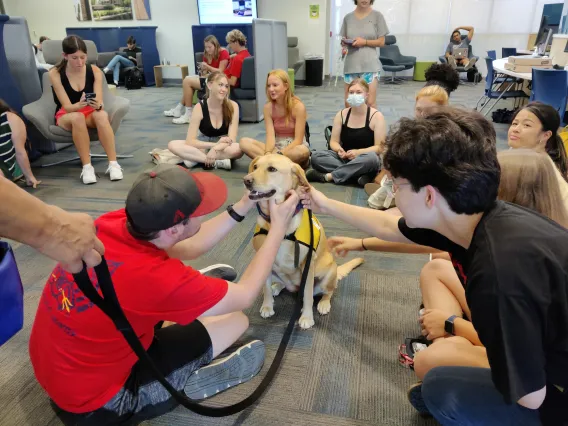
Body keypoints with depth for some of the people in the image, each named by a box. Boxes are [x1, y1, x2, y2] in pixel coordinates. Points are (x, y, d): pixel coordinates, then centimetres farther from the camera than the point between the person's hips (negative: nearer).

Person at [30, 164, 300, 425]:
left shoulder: (113, 223, -17)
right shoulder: (156, 277, -37)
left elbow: (189, 248, 0)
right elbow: (245, 295, -19)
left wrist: (243, 206, -2)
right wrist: (279, 226, -12)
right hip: (93, 402, -6)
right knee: (236, 320, -2)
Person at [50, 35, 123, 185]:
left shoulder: (95, 70, -10)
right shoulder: (55, 74, -14)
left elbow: (100, 103, -16)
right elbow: (67, 107, -20)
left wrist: (97, 105, -41)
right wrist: (81, 104, -42)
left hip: (90, 113, 1)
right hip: (66, 115, -1)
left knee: (102, 115, -35)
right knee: (77, 117, -38)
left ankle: (113, 163, -36)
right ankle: (87, 167, -35)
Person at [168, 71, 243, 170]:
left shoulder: (233, 106, -14)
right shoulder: (200, 107, -15)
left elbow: (231, 139, -19)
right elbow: (190, 141, -21)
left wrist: (216, 148, -37)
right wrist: (215, 144, -32)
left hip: (223, 146, -1)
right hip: (204, 145, 1)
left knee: (239, 149, -36)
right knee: (173, 145, -25)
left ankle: (196, 158, -22)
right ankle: (218, 162, -30)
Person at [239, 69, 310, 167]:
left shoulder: (298, 106, -14)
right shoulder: (268, 107, -3)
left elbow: (298, 140, -17)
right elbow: (270, 136, -12)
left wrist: (279, 154, -28)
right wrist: (267, 154, -32)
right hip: (276, 147, 4)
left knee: (303, 151, -40)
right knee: (244, 142, -17)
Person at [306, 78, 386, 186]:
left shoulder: (376, 116, -6)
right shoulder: (342, 114, 4)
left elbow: (379, 148, -11)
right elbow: (334, 141, 3)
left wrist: (358, 152, -26)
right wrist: (339, 150, -21)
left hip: (365, 160, -3)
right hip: (344, 158, 3)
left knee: (371, 157, -39)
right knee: (315, 156, -22)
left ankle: (327, 176, -34)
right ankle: (360, 174, -30)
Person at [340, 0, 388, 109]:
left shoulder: (377, 16, 4)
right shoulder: (348, 17, 10)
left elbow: (381, 42, 2)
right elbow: (344, 39, 13)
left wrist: (364, 42, -12)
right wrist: (344, 44, -10)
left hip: (370, 65, -2)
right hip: (351, 64, 3)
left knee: (370, 102, -8)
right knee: (348, 102, 4)